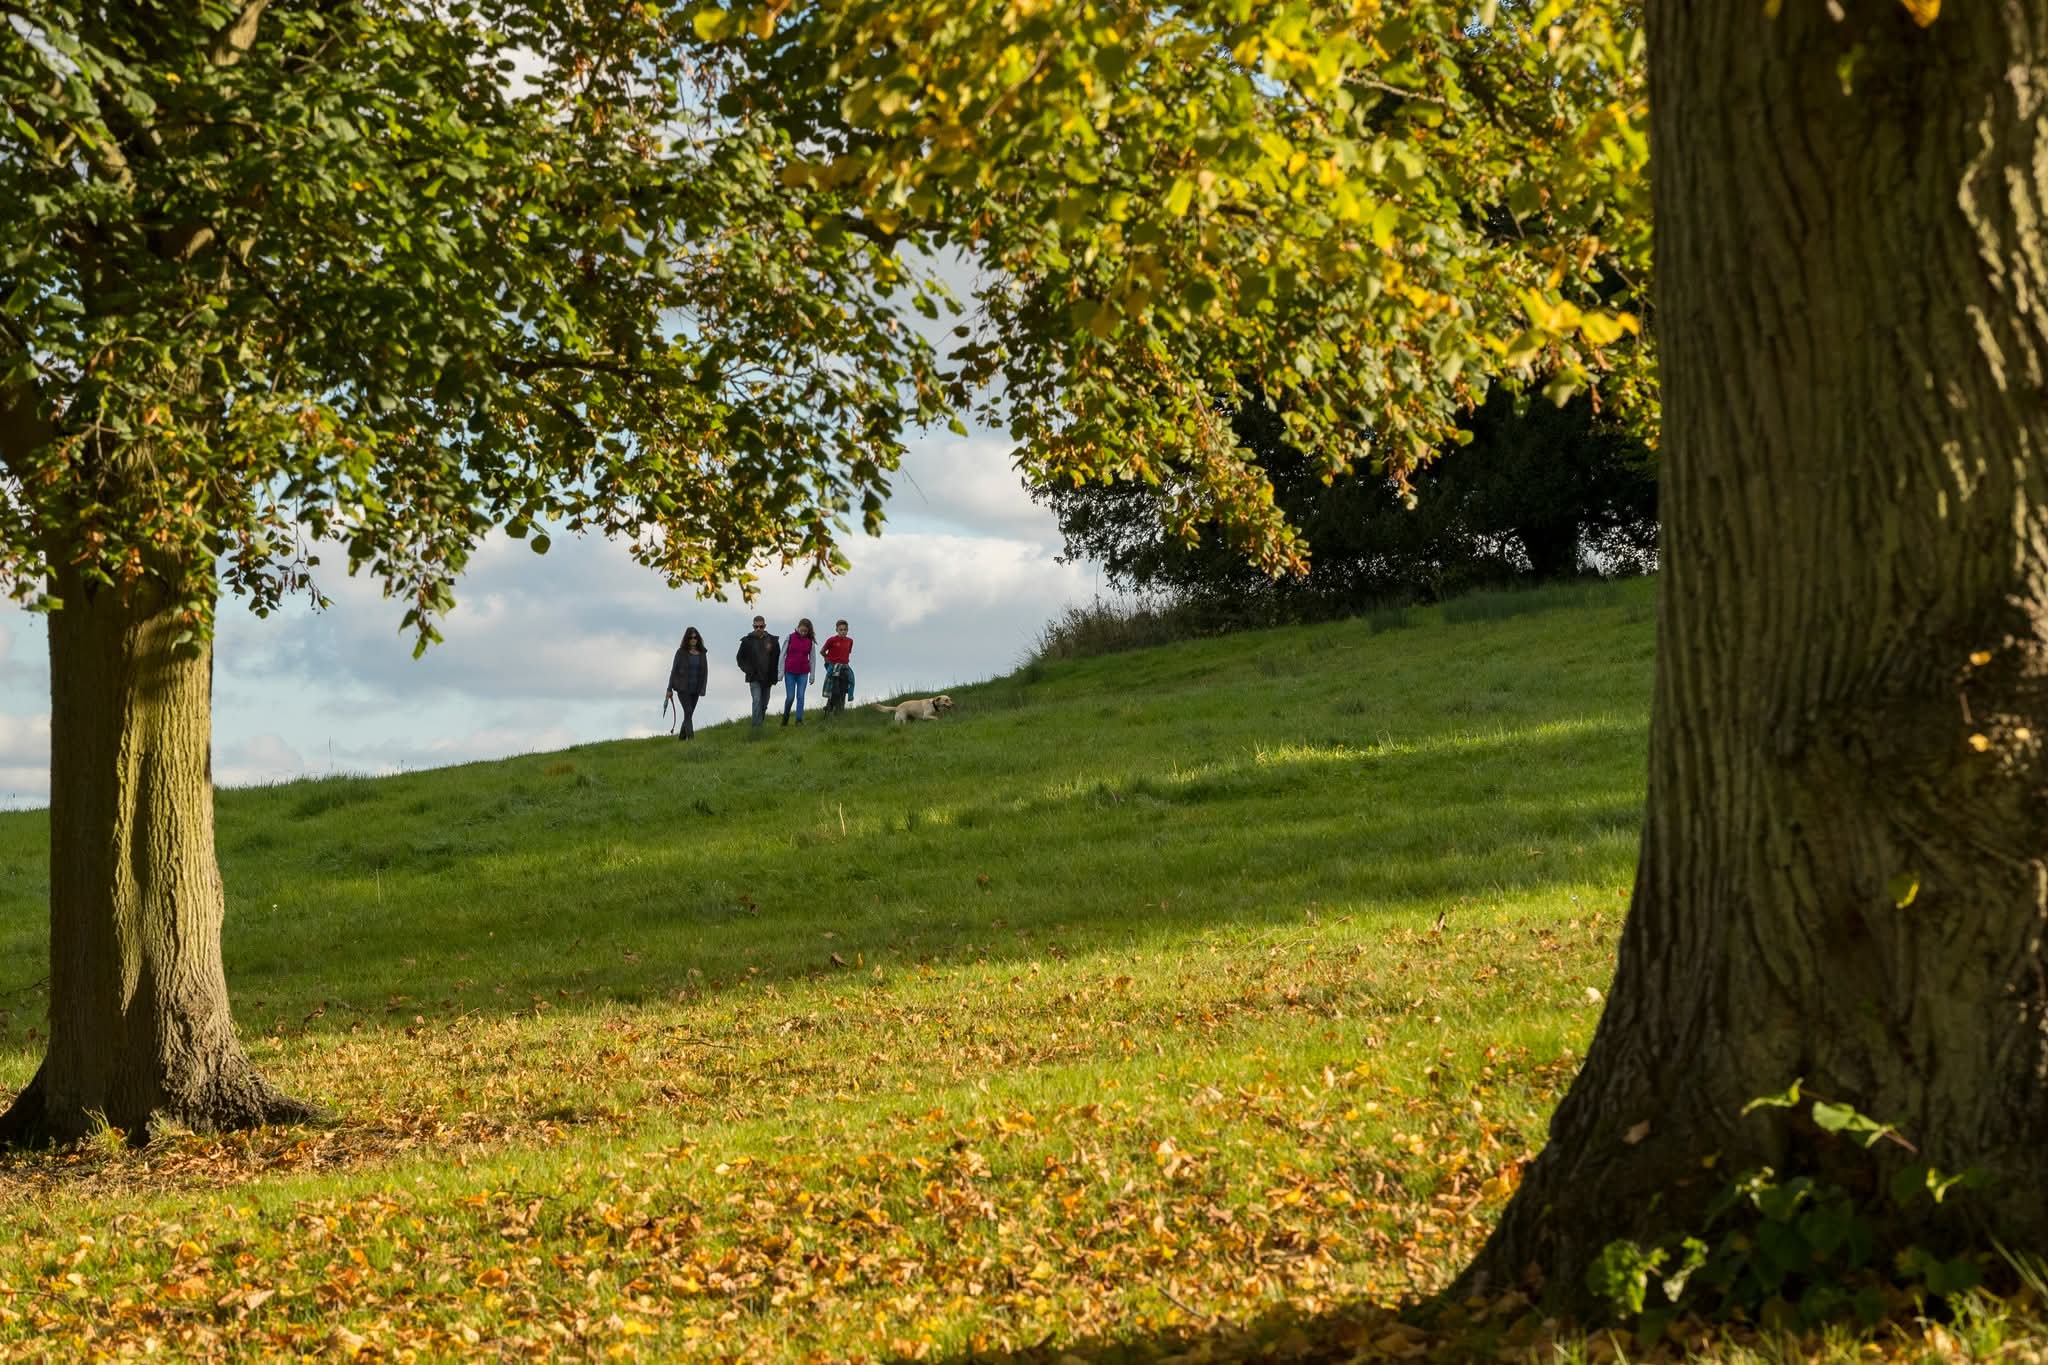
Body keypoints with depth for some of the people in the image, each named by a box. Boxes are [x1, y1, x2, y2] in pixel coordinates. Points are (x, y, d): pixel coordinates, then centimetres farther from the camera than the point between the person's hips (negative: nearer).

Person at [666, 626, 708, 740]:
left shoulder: (702, 653, 4)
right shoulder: (681, 652, -5)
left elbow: (705, 671, 5)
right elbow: (674, 670, -2)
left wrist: (703, 689, -6)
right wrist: (669, 689, -3)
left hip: (695, 689, 4)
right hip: (683, 689, -4)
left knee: (689, 715, 9)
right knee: (688, 713, -15)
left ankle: (681, 738, 22)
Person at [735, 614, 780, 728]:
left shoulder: (773, 641, 2)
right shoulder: (747, 641, -2)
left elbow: (777, 659, 8)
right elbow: (740, 658, 8)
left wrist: (774, 675, 0)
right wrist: (747, 670, -7)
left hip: (767, 677, 3)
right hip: (754, 677, -3)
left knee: (764, 703, 12)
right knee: (757, 700, -16)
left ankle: (761, 722, 30)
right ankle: (756, 726, -19)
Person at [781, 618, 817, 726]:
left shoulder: (810, 641, 2)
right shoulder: (790, 638, -3)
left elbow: (812, 658, 7)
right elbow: (783, 654, -1)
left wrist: (812, 674, 4)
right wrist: (781, 672, -4)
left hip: (803, 673, 1)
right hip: (790, 672, -1)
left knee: (800, 696, -2)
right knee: (790, 697, -2)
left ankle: (799, 720, 1)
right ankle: (785, 716, 20)